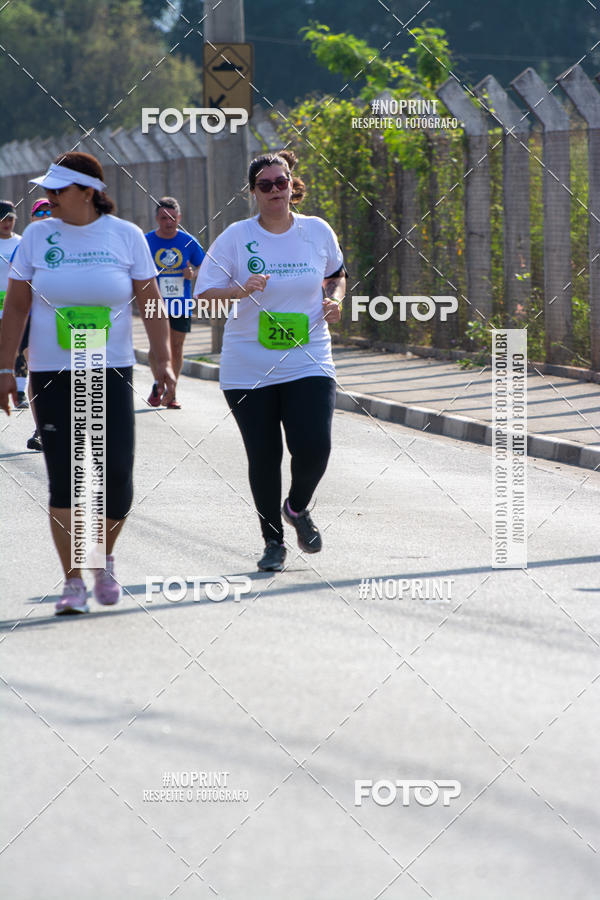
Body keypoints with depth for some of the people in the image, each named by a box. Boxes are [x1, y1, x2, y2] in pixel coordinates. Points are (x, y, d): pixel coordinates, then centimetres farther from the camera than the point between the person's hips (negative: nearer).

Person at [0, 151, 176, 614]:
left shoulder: (126, 236, 0)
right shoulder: (37, 236, 3)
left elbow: (151, 303, 2)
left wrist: (162, 361, -7)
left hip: (112, 373, 0)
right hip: (52, 375, 0)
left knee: (116, 473, -6)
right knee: (65, 480, -4)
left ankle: (104, 561, 21)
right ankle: (73, 581, 4)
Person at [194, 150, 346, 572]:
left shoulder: (318, 231, 4)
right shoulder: (236, 237, -4)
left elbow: (337, 272, 23)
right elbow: (204, 295, -5)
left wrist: (335, 298, 2)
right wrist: (241, 290, -23)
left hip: (309, 364, 1)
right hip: (248, 370, -1)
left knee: (315, 447, -15)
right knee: (263, 456, 1)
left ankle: (297, 508, 18)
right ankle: (273, 540, 21)